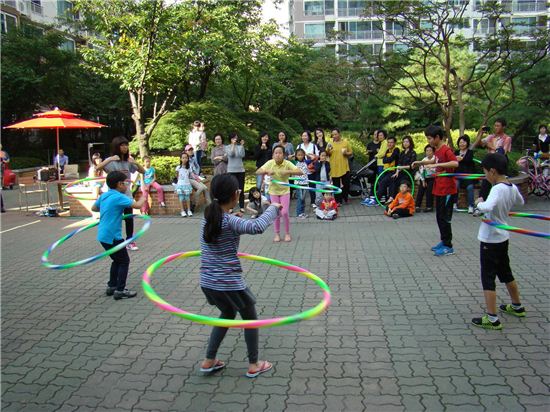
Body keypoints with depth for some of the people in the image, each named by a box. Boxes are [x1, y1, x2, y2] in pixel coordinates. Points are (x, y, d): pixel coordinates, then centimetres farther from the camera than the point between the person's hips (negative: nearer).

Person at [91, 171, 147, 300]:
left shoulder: (104, 195, 9)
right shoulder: (119, 197, -16)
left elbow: (93, 208, 23)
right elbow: (137, 205, -20)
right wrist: (144, 196, -2)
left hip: (103, 235, 8)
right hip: (112, 236, -8)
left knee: (117, 260, 23)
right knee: (124, 261, 4)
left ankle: (111, 286, 29)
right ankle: (120, 290, 5)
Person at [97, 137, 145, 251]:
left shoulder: (129, 161, 5)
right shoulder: (111, 161, -7)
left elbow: (143, 171, 3)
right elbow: (98, 168, -23)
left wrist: (135, 163, -14)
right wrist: (110, 159, -33)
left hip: (127, 194, 4)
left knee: (129, 218, 6)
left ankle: (130, 241, 16)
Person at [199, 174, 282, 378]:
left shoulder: (208, 216, 1)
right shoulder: (230, 221, -21)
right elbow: (257, 227, -37)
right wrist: (272, 208, -24)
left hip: (207, 282, 7)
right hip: (229, 284, -7)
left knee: (227, 314, 30)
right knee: (250, 318, 17)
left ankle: (209, 361, 31)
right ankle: (253, 365, 27)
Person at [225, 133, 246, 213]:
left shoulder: (239, 146, 4)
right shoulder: (227, 147, 2)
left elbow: (242, 155, -10)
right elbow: (231, 154, -16)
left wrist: (242, 145, -14)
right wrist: (233, 144, -18)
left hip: (241, 170, 2)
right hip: (231, 170, -1)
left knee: (241, 189, 4)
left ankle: (242, 207, 10)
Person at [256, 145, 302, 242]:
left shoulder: (287, 163, -17)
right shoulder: (270, 163, -12)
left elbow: (300, 172, -25)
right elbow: (257, 172, -14)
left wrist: (288, 171, -39)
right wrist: (266, 171, -32)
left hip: (285, 191, -1)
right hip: (274, 191, 1)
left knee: (284, 212, -7)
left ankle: (287, 233, 13)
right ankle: (277, 234, 20)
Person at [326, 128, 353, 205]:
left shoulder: (345, 142, 3)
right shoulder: (330, 143, 4)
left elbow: (351, 152, 8)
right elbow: (327, 155, 5)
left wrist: (346, 153, -13)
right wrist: (328, 150, -15)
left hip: (344, 167, 0)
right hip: (334, 168, 0)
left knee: (346, 184, 6)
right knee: (336, 185, 3)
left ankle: (345, 197, 28)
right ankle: (338, 200, 11)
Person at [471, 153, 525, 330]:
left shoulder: (497, 189, -24)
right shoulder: (512, 188, 1)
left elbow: (488, 207, -42)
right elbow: (520, 202, 22)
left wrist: (479, 203, -23)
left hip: (490, 239, -9)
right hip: (503, 237, 9)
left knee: (488, 278, -2)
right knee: (506, 273, 24)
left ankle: (492, 319, 1)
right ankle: (517, 306, 40)